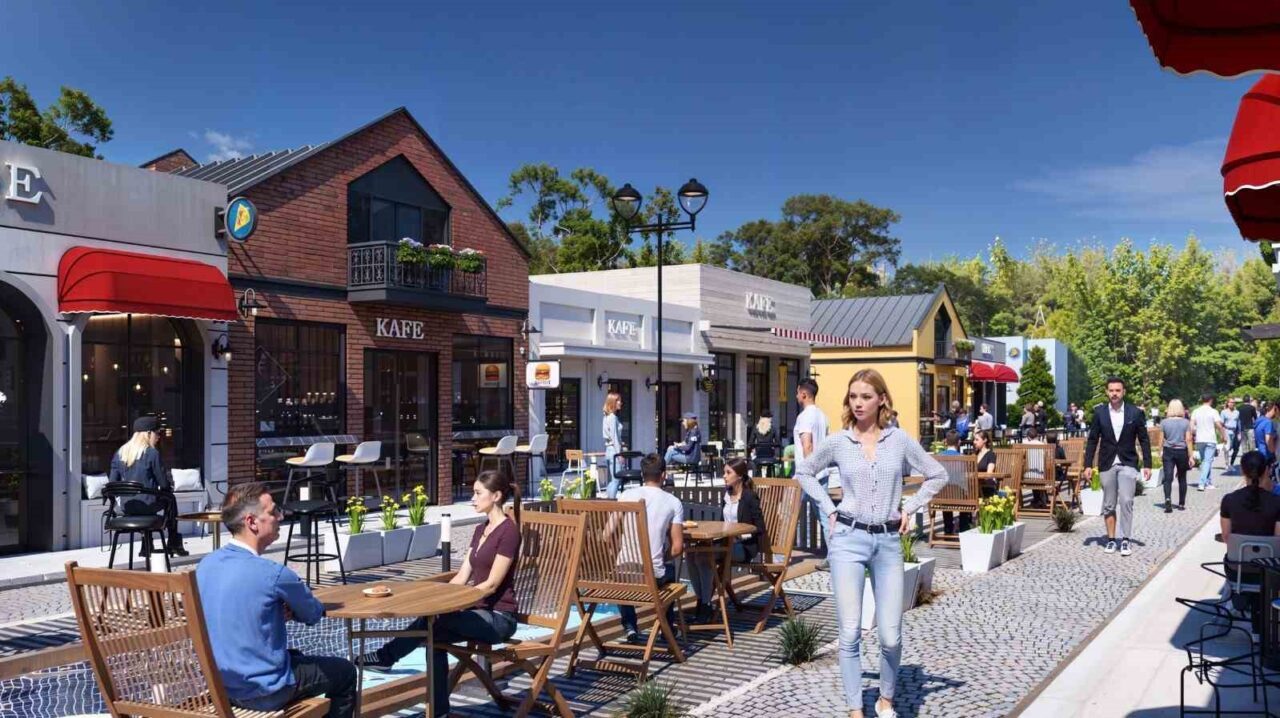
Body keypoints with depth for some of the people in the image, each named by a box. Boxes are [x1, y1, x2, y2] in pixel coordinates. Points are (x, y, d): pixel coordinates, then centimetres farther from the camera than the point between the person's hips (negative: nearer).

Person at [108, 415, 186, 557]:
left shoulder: (120, 453, 6)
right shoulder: (152, 453, -11)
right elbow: (164, 483, -8)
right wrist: (169, 481, 15)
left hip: (126, 507, 6)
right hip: (146, 505, -6)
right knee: (170, 498, 25)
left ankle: (147, 547, 36)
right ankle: (174, 544, 30)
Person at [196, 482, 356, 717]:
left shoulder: (205, 565, -2)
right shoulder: (272, 573, -24)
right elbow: (314, 614, -6)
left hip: (220, 686, 8)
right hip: (264, 693, -8)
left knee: (296, 656, 34)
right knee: (345, 672, 15)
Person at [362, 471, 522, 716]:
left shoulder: (508, 531, -15)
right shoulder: (481, 529, 12)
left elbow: (491, 584, -18)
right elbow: (462, 576, 10)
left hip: (498, 617, -8)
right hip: (479, 611, 8)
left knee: (432, 620, -24)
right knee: (434, 635, -14)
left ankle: (387, 656, -6)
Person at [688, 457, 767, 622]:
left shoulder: (750, 497, -9)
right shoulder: (727, 495, 13)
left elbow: (759, 529, -10)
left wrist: (739, 535, -18)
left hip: (744, 546, -7)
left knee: (705, 557, -29)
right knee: (693, 553, -20)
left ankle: (707, 607, -18)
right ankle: (700, 602, -12)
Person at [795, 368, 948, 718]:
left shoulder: (900, 440, 1)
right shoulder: (837, 442, 1)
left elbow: (937, 475, 11)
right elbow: (803, 472, 15)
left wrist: (909, 508, 5)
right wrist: (828, 509, 6)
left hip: (888, 542, 1)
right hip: (848, 539, 0)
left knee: (891, 635, 1)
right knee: (850, 633, -3)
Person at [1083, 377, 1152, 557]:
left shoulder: (1135, 412, -1)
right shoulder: (1099, 412, 2)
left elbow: (1144, 439, 4)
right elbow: (1092, 440, 4)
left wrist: (1147, 465, -1)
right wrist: (1088, 465, 0)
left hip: (1127, 463, -2)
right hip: (1107, 464, 2)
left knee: (1126, 501, -12)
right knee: (1109, 505, 7)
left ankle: (1125, 540, -4)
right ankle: (1111, 539, 16)